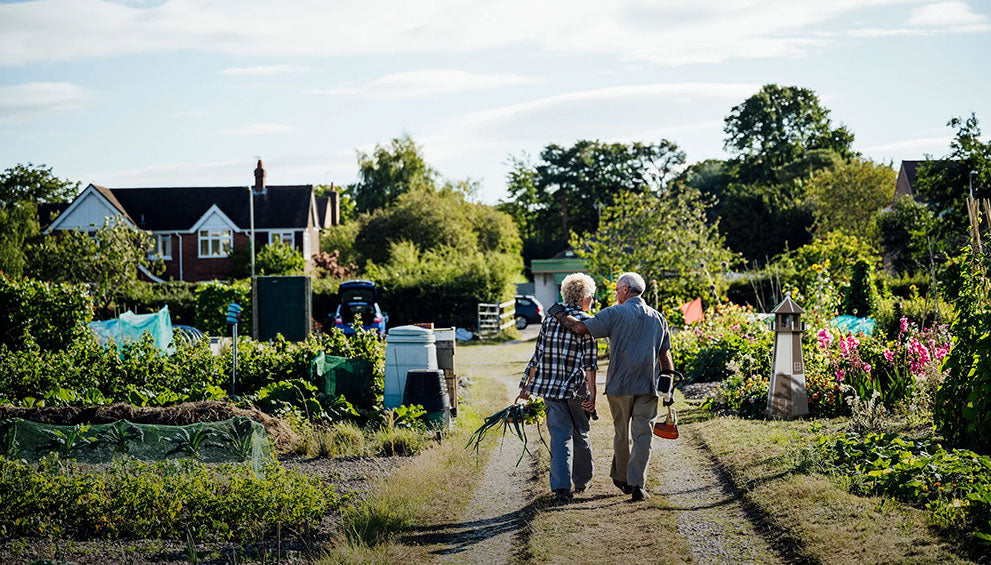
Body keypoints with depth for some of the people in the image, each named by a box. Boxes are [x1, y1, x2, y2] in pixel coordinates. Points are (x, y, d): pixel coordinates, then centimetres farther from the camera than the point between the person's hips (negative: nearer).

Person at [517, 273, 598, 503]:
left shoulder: (550, 318, 7)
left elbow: (537, 356, 8)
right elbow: (589, 363, -11)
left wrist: (526, 386, 15)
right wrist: (592, 395, -9)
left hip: (550, 388, 3)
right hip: (576, 388, -3)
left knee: (560, 436, 2)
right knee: (580, 434, 17)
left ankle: (561, 487, -11)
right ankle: (582, 480, 32)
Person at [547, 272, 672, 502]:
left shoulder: (615, 313, -5)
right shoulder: (658, 318, 10)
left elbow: (582, 328, -13)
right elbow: (665, 355, 10)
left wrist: (559, 315, 2)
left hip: (620, 384, -2)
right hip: (648, 387, 2)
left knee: (622, 433, 13)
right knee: (642, 435, 0)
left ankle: (621, 478, 28)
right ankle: (637, 484, -9)